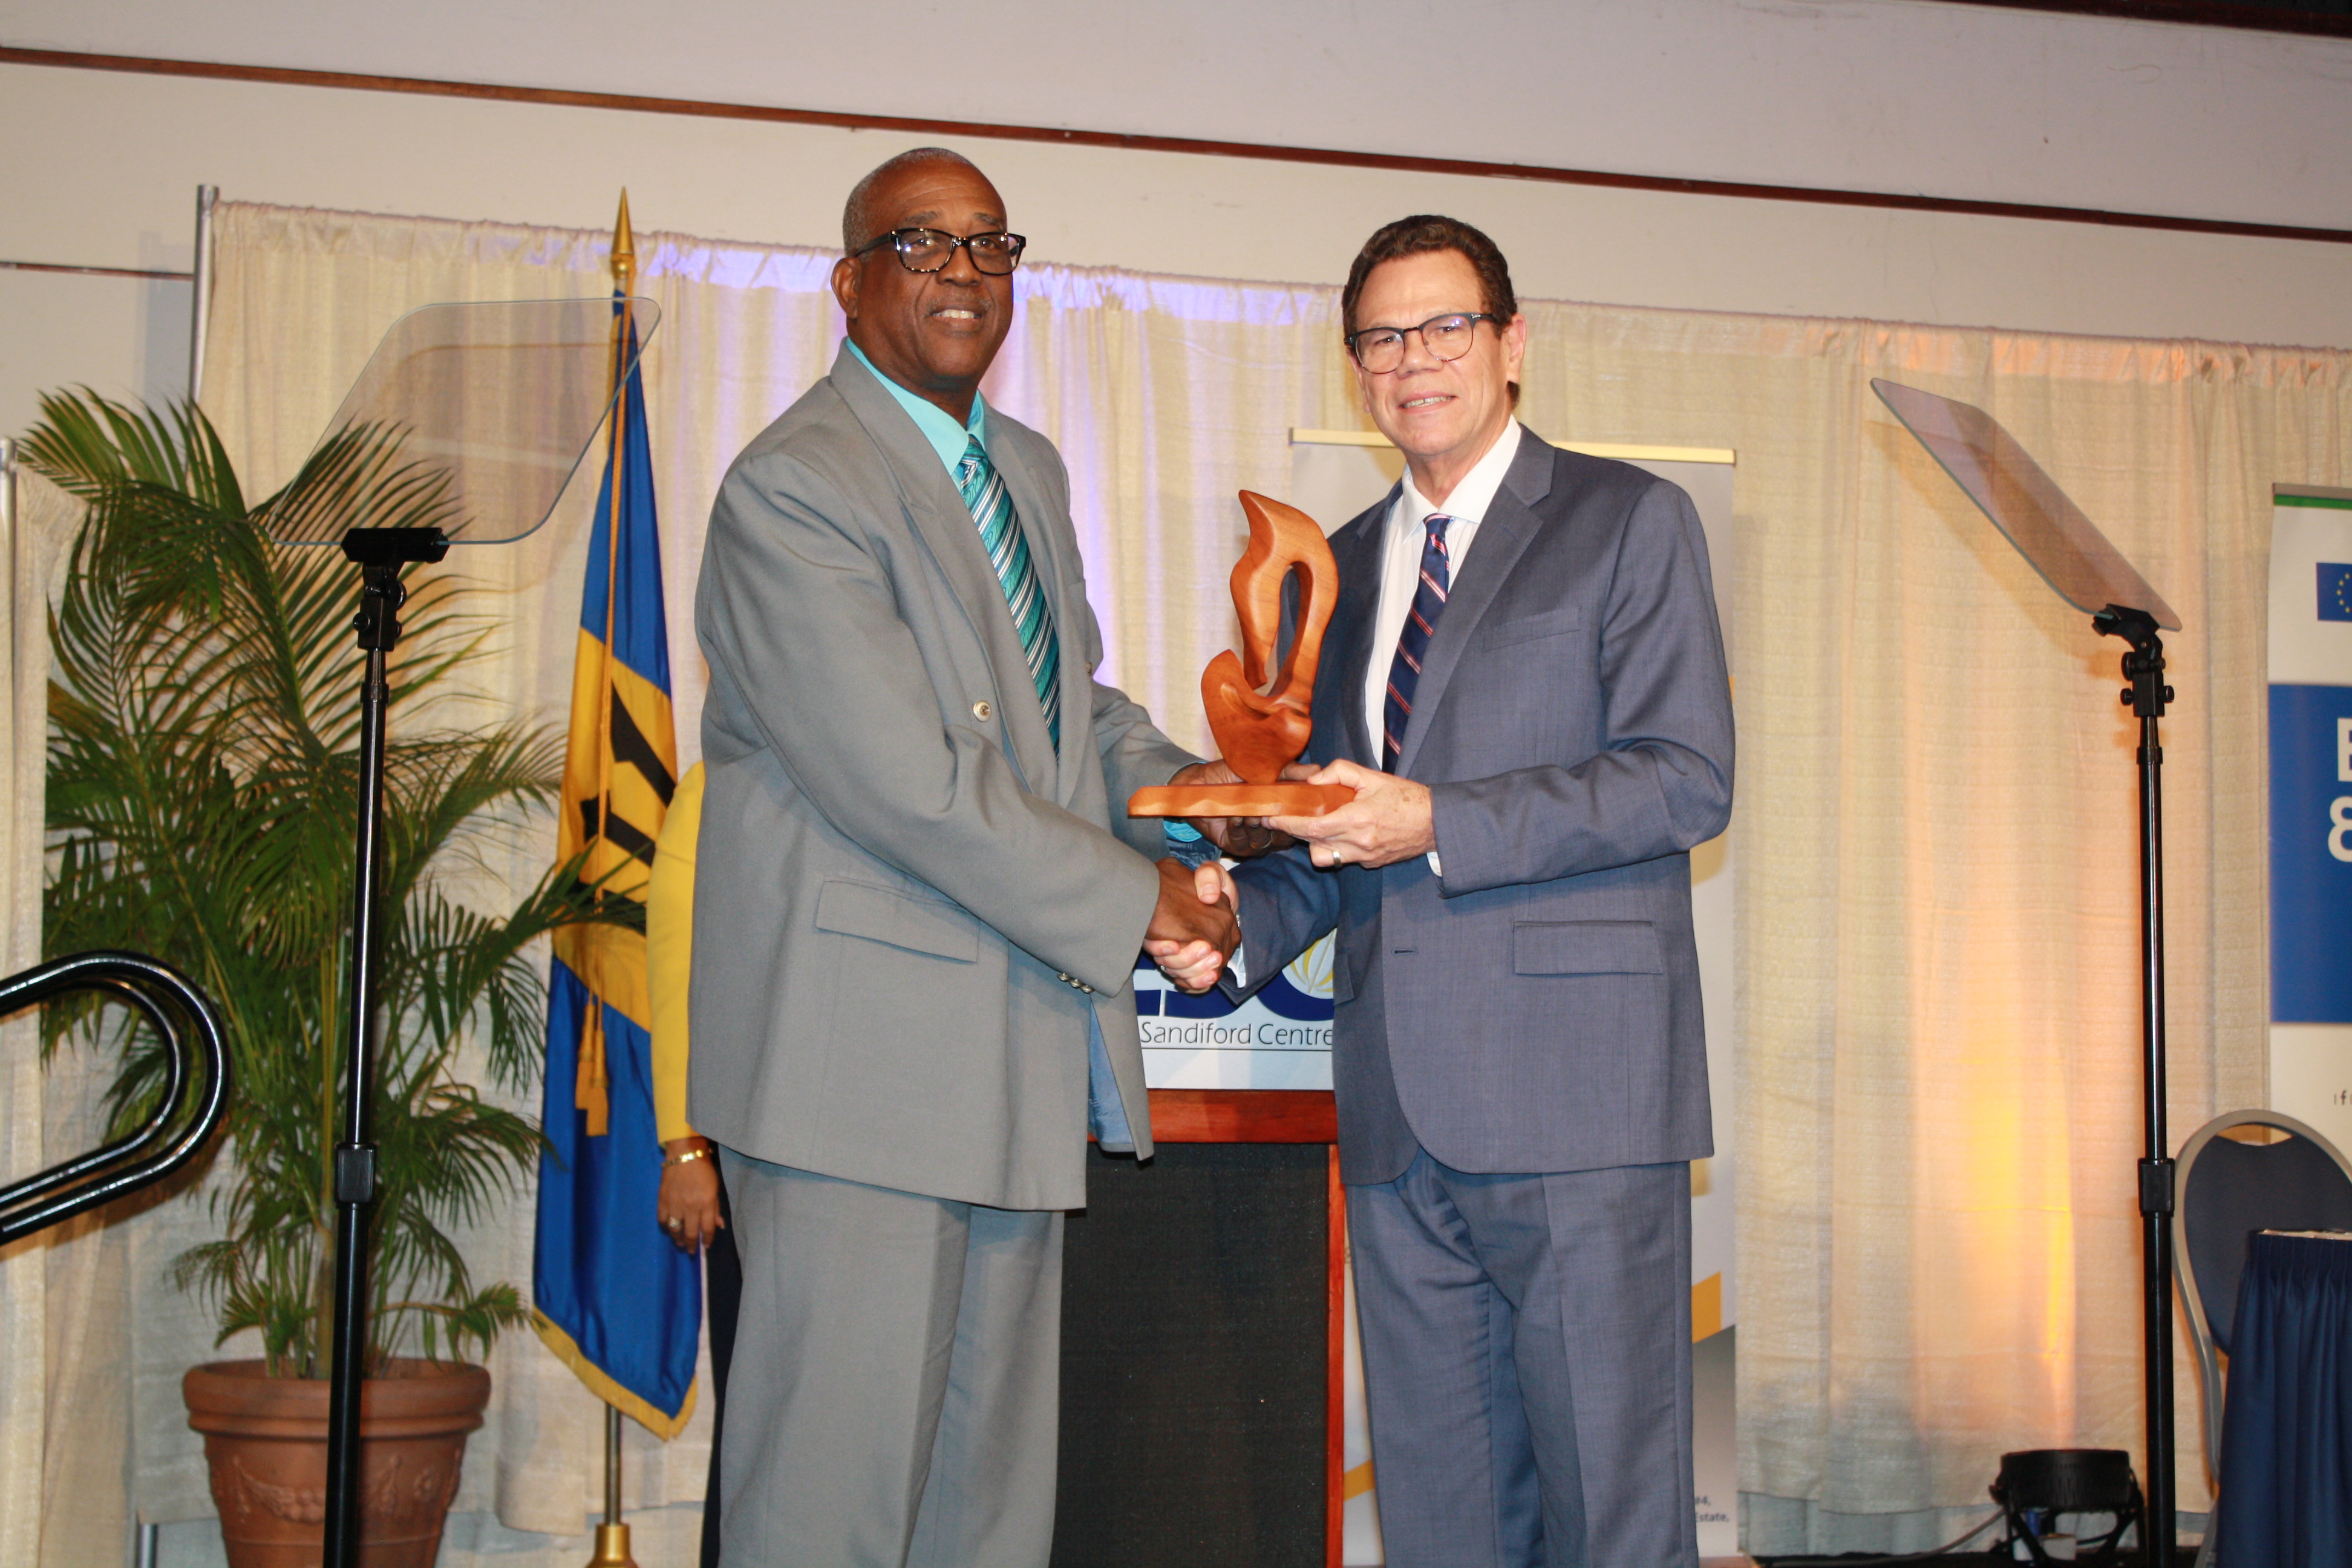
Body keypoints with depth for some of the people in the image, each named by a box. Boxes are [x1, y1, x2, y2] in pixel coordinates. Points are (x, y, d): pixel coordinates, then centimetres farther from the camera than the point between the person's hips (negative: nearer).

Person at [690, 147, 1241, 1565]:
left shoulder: (1031, 471, 17)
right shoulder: (790, 491, -13)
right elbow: (908, 786, -20)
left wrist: (1173, 782, 3)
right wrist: (1133, 901, -14)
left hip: (1018, 1053, 9)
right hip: (860, 1051, -9)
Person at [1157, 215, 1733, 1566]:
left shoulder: (1629, 521, 4)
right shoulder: (1345, 566, 21)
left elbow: (1688, 780, -8)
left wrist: (1438, 823, -16)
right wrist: (1240, 920, 3)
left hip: (1576, 1095, -5)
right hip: (1401, 1104, 6)